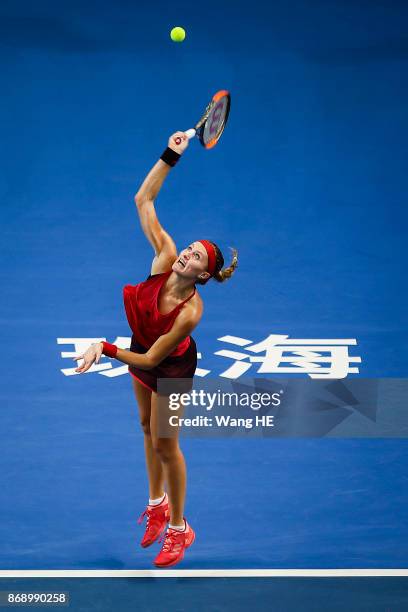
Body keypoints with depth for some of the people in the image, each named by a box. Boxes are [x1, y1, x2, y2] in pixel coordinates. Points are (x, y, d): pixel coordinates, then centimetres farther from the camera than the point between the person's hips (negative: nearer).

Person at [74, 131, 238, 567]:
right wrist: (171, 156, -34)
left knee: (164, 444, 7)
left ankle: (178, 528, 27)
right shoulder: (165, 258, -28)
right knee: (148, 430, 22)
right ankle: (157, 503, 45)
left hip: (170, 367, -6)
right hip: (142, 349, 6)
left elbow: (150, 360, -33)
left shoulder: (189, 313, -40)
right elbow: (143, 200, -26)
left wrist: (106, 348, -37)